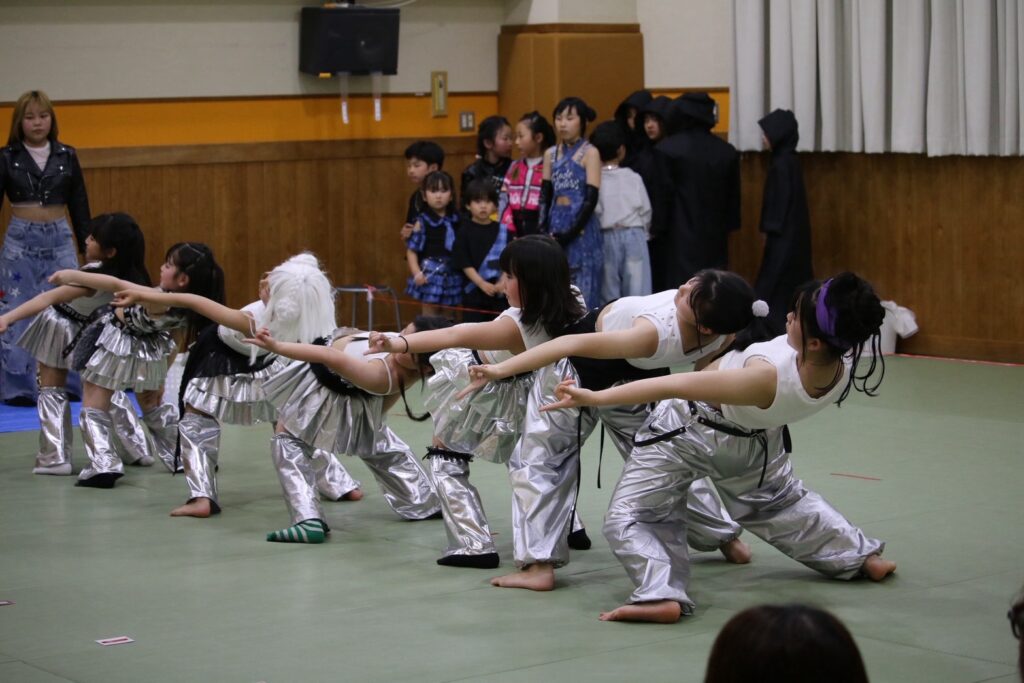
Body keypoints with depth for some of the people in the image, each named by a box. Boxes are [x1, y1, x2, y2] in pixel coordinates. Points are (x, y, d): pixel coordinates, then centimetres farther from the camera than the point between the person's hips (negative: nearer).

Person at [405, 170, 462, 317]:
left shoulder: (456, 220, 6)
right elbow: (411, 250, -9)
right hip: (430, 273, -5)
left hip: (453, 275, 5)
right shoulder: (423, 221, -8)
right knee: (430, 317, 0)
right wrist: (417, 273, -18)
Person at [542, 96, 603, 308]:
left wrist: (572, 232, -14)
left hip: (581, 229, -5)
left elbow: (591, 197, -7)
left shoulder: (589, 153, -1)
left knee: (582, 291, -6)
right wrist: (545, 231, -3)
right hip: (555, 227, 5)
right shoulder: (550, 154, 13)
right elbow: (545, 196, 11)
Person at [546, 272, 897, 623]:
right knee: (783, 502, 35)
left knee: (627, 518, 3)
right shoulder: (850, 366, -30)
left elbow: (673, 386, -41)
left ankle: (661, 594, -16)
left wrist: (595, 397, -36)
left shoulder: (768, 379, -45)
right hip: (757, 445, 7)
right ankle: (862, 557, 45)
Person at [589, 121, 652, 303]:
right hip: (633, 235, -1)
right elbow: (646, 211, 2)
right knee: (637, 288, 0)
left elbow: (594, 212, -6)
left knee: (609, 293, 7)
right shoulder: (633, 178, -2)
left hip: (606, 237, 1)